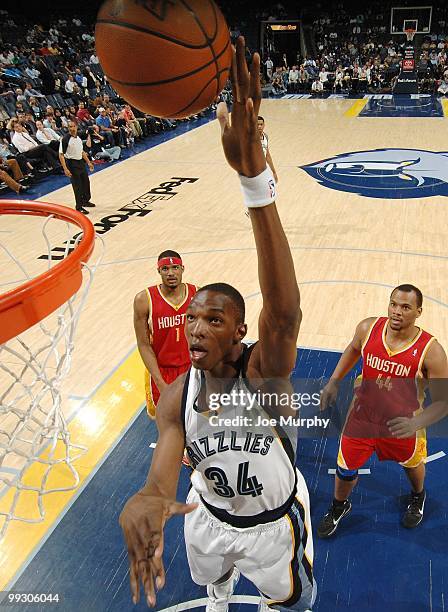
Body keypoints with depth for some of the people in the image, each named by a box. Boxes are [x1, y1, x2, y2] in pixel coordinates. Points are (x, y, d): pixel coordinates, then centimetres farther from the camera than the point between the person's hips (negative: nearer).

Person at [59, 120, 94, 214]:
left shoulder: (78, 138, 6)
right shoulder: (65, 139, -16)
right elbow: (61, 155, -17)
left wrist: (88, 162, 18)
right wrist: (65, 169, -24)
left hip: (81, 162, 8)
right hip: (72, 164, -8)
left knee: (86, 182, 18)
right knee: (77, 186, -3)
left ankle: (86, 200, 39)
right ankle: (79, 207, 9)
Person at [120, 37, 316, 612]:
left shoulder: (263, 370, -36)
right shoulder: (176, 397, -22)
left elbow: (284, 311, -58)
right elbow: (160, 481, -29)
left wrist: (255, 176, -70)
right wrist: (141, 504, -57)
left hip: (274, 522, -3)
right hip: (210, 515, 4)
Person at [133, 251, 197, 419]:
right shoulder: (144, 300, -18)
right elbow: (143, 344, -13)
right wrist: (161, 383, -17)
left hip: (191, 366, 2)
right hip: (160, 369, -1)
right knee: (158, 414, 17)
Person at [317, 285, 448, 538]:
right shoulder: (368, 328, -18)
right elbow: (354, 349, 7)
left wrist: (416, 424, -36)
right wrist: (334, 381, 2)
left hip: (402, 425, -1)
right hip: (363, 416, 1)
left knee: (412, 464, 28)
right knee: (346, 470, 13)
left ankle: (418, 497, 65)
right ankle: (339, 506, 48)